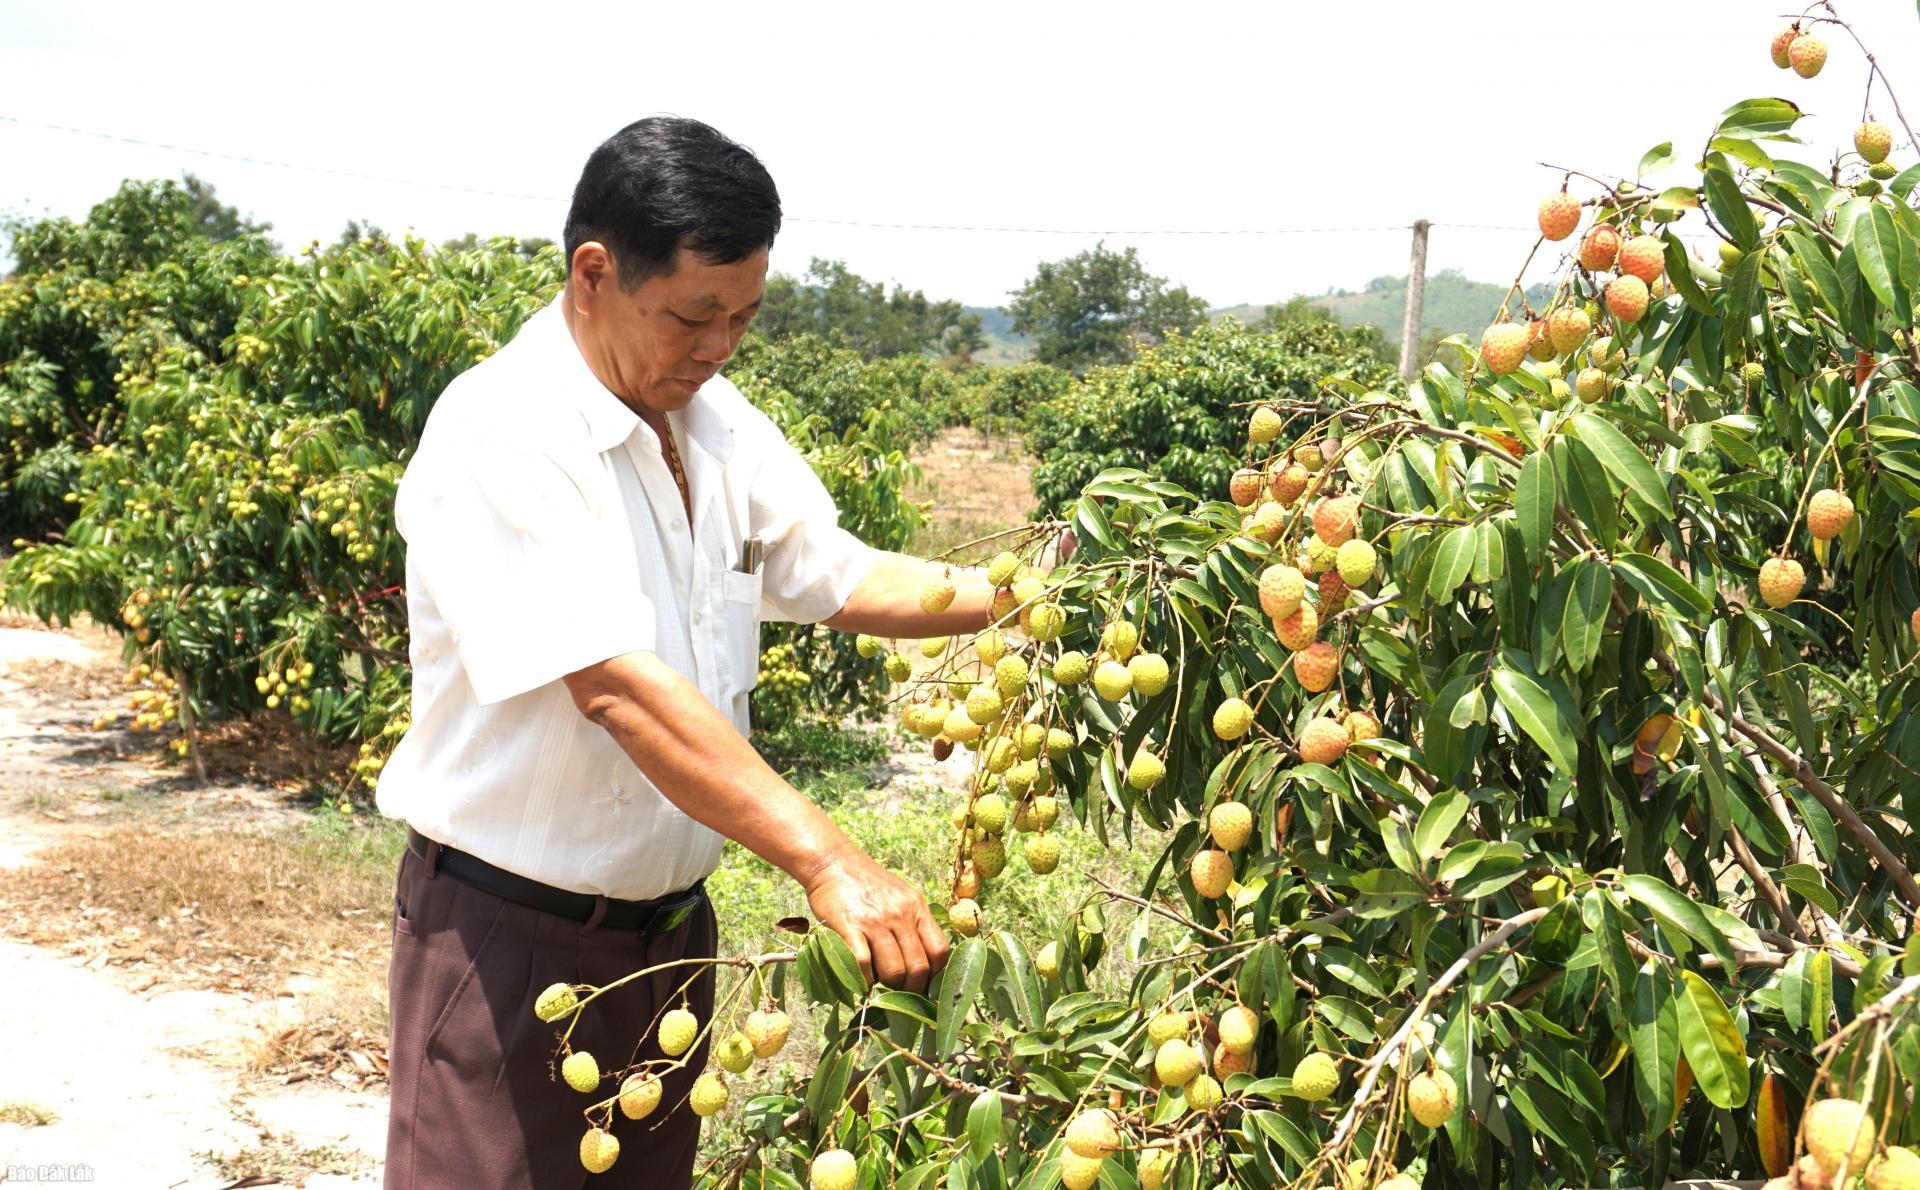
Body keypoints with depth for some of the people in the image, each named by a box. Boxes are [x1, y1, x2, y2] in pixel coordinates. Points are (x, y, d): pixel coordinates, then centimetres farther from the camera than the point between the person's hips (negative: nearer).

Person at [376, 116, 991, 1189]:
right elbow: (616, 686, -31)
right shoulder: (501, 435, -21)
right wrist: (829, 863, -36)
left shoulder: (719, 424, 3)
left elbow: (839, 579, 14)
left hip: (670, 926, 7)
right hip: (510, 932, -7)